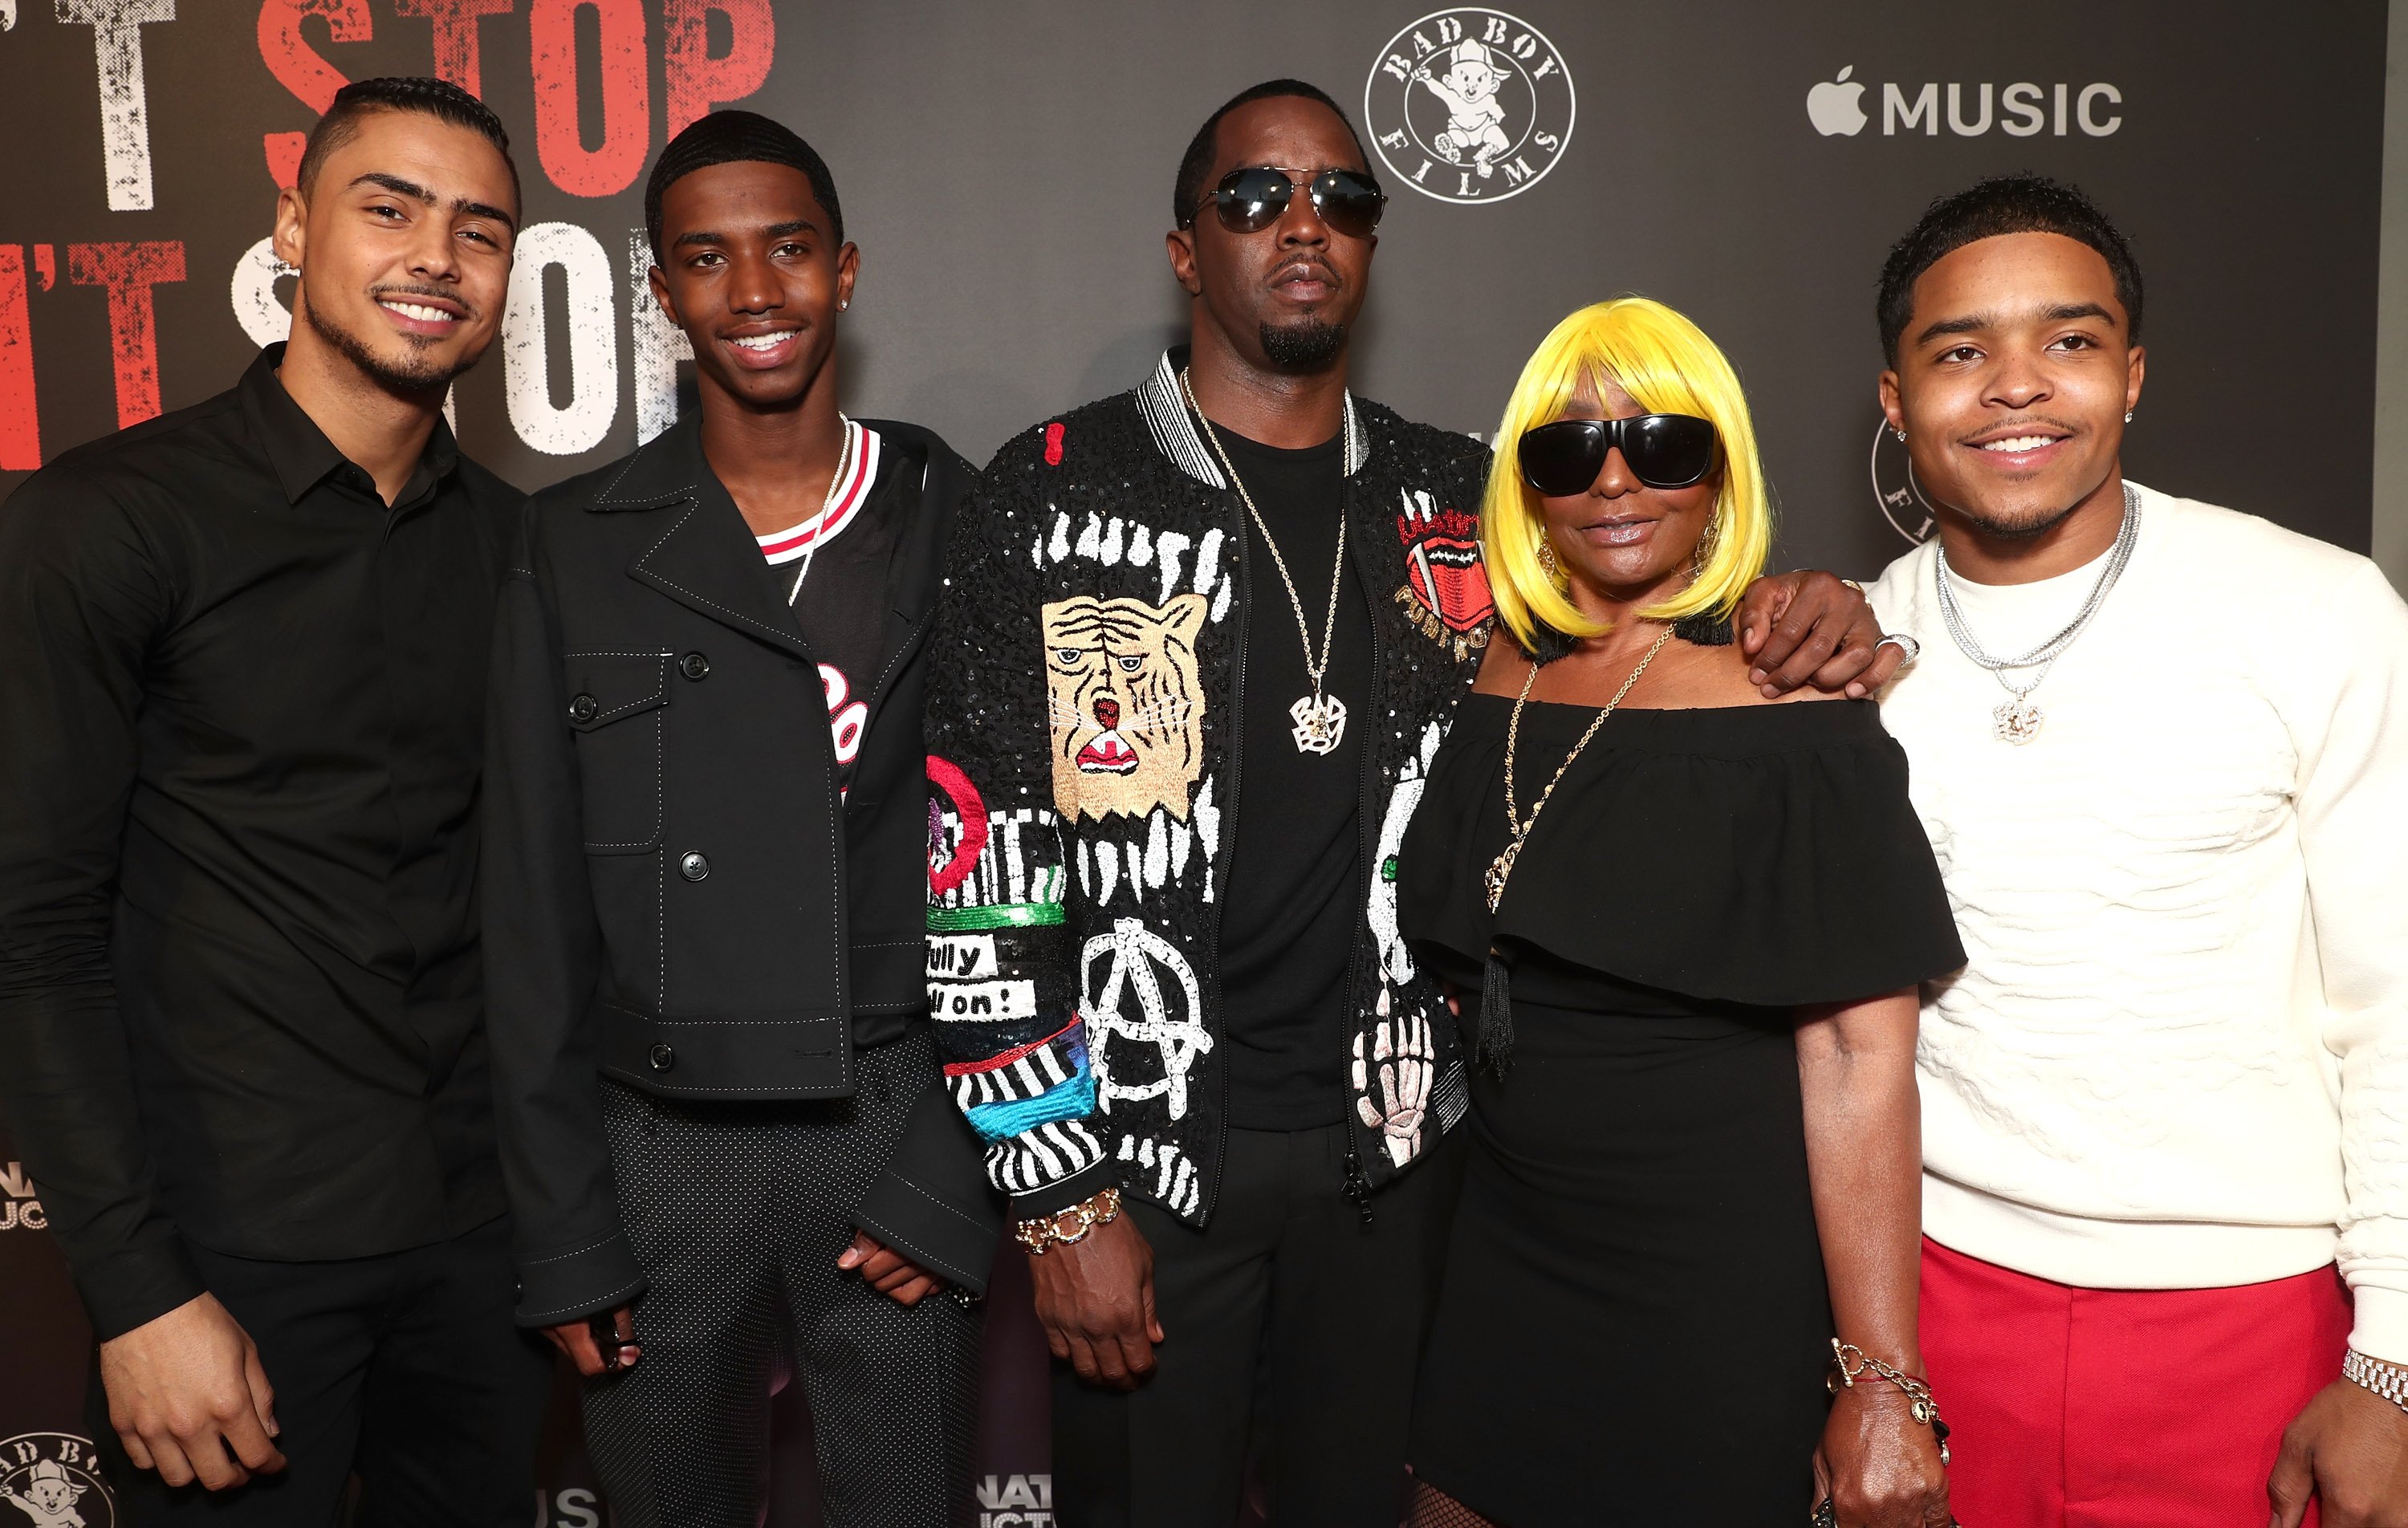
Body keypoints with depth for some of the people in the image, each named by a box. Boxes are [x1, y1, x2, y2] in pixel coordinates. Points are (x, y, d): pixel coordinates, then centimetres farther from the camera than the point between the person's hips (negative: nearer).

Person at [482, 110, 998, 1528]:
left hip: (901, 1141, 0)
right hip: (662, 1148, 1)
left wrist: (954, 1177, -8)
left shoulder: (963, 531, 0)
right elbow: (536, 905, 2)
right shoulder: (579, 548, 2)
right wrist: (562, 1229, -1)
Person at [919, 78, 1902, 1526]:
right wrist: (1061, 1196, -11)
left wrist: (1802, 617, -9)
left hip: (1392, 1141, 3)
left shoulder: (1457, 500, 4)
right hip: (1142, 1149, -3)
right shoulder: (1055, 496, -6)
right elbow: (984, 859, -9)